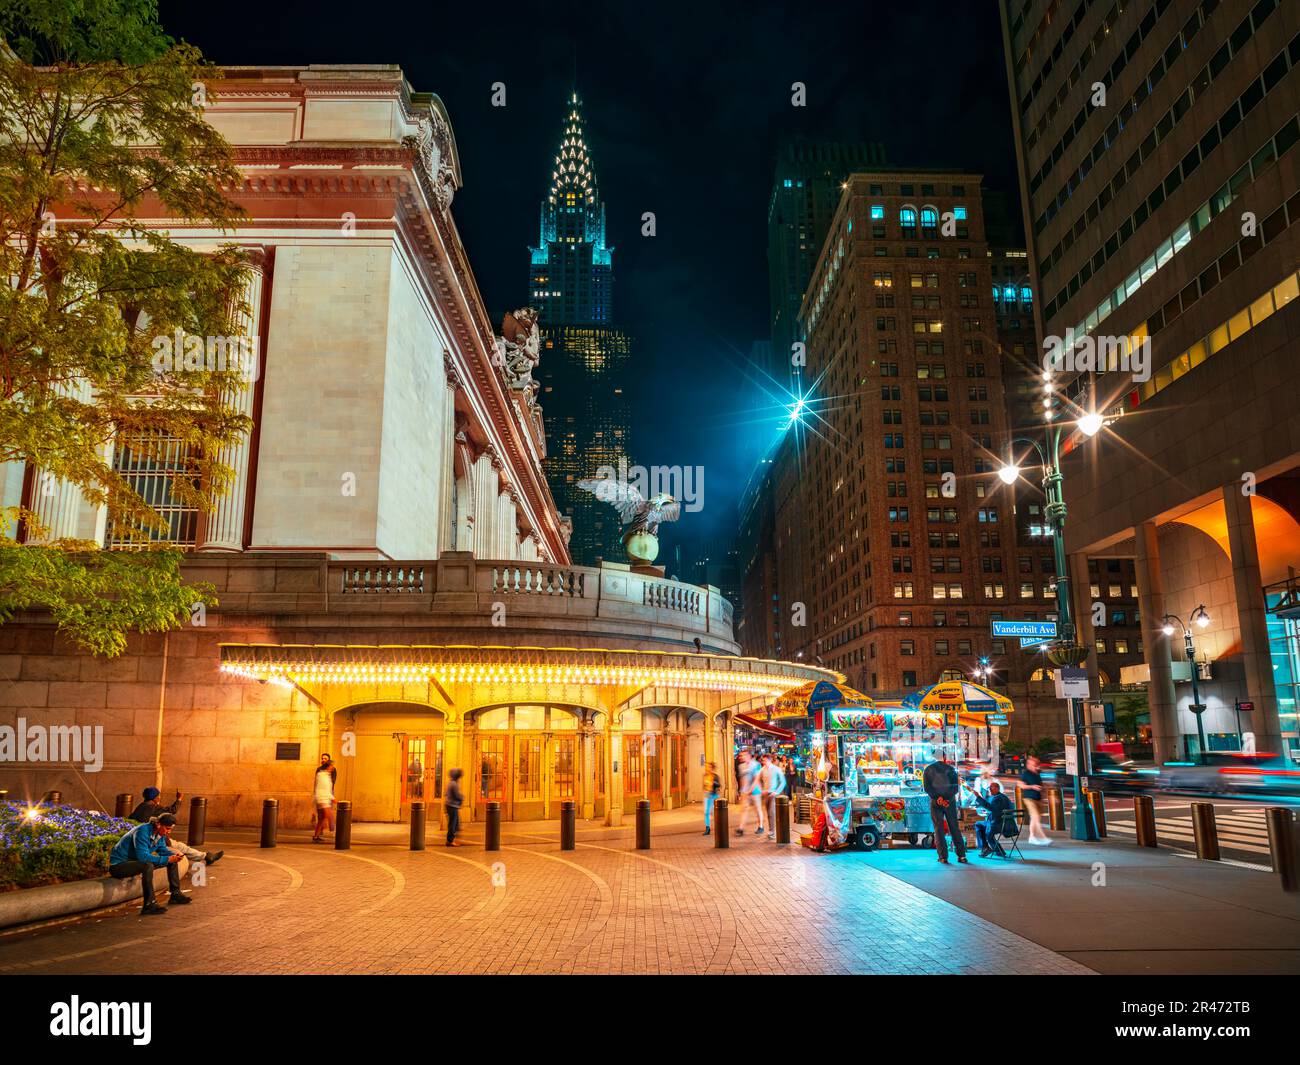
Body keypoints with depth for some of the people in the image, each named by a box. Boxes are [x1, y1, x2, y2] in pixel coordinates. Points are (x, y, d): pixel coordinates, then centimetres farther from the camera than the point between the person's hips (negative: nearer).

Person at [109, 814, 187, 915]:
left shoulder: (160, 833, -2)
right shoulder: (142, 831, -28)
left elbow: (163, 850, 8)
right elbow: (143, 856, -35)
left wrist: (173, 856, -14)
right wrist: (167, 859, -34)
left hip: (136, 861, 9)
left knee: (172, 860, 7)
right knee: (148, 865, -37)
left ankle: (175, 895, 13)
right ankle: (149, 905, -35)